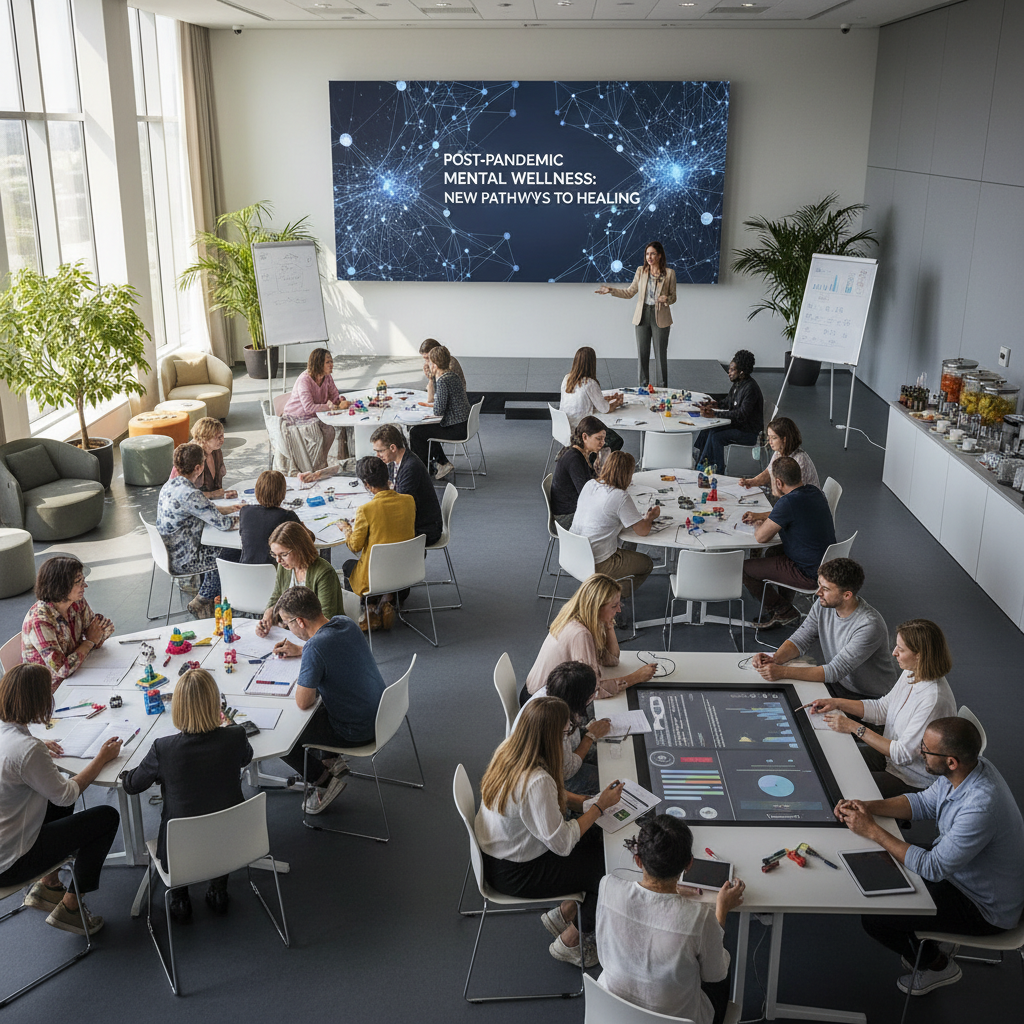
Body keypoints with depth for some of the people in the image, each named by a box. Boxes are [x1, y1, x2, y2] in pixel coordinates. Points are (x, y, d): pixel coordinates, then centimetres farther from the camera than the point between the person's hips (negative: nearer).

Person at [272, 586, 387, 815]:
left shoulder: (315, 647, -30)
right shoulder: (346, 623, -4)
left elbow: (303, 702, -23)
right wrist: (299, 650, 19)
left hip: (356, 731, -8)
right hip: (379, 712, 8)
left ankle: (323, 781, 13)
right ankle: (332, 760, 28)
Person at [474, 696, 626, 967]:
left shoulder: (508, 749, -8)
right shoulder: (536, 782, -35)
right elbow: (562, 843, -25)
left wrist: (587, 801, -1)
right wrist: (599, 806, -16)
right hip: (514, 873, -8)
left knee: (599, 840, 10)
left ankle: (564, 913, 21)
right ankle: (568, 943, 17)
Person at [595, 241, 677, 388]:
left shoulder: (669, 273, -3)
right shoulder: (641, 271, 5)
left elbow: (673, 297, 3)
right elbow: (629, 292, 9)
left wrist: (666, 299, -19)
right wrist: (611, 291, -1)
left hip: (660, 317, -3)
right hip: (642, 316, 3)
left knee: (660, 353, 2)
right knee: (642, 353, 6)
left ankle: (662, 387, 12)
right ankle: (643, 386, 17)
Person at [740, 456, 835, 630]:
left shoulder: (789, 502, -26)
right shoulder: (813, 491, 3)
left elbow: (761, 537, -19)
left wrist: (758, 525, 3)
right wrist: (759, 515, 25)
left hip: (809, 574, -10)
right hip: (824, 563, 10)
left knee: (743, 569, -2)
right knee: (769, 553, 31)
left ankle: (783, 611, 10)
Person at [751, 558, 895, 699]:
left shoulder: (869, 626, -29)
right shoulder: (823, 605, -7)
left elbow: (835, 671, -30)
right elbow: (800, 640, 0)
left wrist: (782, 672, -35)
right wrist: (775, 659, -23)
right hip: (835, 682, 7)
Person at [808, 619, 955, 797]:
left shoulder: (934, 700, -31)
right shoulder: (911, 673, -4)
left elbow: (903, 754, -27)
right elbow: (883, 708, 11)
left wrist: (855, 728, -24)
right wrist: (837, 703, 0)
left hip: (912, 781, -8)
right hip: (889, 756, 8)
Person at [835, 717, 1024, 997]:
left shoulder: (981, 807, -39)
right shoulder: (968, 767, -12)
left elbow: (932, 868, -29)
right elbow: (924, 803, 4)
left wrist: (872, 830, -24)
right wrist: (868, 806, -9)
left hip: (985, 909, -9)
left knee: (874, 918, -10)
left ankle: (937, 965, 16)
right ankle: (920, 943, 30)